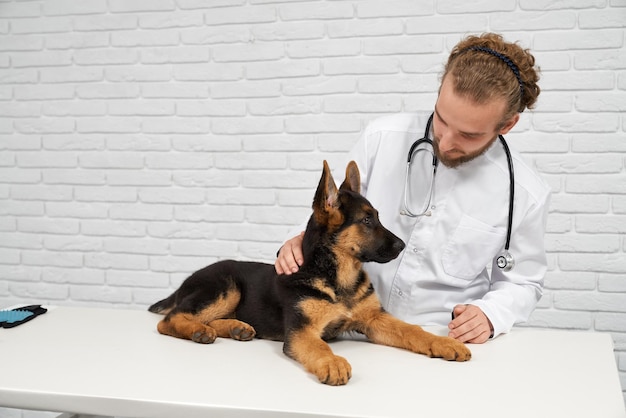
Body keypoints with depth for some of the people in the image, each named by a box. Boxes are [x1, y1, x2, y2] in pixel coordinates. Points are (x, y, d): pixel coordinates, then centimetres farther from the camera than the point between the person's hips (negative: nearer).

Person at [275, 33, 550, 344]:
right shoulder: (382, 137, -7)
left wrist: (490, 314, -14)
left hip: (444, 340, 0)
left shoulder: (526, 194, -8)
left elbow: (522, 282, 6)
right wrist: (301, 240, -13)